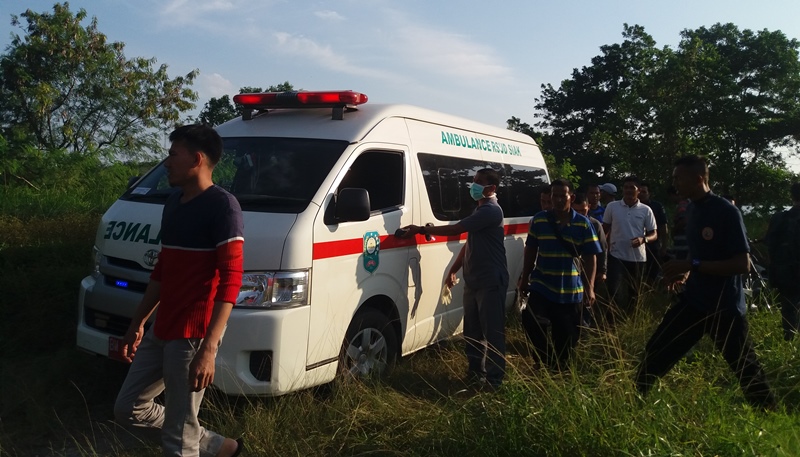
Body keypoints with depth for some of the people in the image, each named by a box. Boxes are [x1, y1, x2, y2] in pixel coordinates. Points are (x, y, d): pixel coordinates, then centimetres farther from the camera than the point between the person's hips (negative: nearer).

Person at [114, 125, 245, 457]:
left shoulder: (221, 205, -15)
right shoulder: (173, 203, 13)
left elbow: (231, 279, -21)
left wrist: (209, 349, -26)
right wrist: (137, 323, 22)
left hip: (192, 336, -10)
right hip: (160, 332, 10)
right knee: (128, 407, 20)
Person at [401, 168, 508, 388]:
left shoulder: (491, 211, -16)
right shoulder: (480, 210, 18)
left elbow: (455, 229, -21)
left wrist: (421, 229, -15)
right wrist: (453, 271, 19)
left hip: (491, 282, -10)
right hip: (472, 281, 10)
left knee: (492, 332, -1)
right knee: (472, 331, 15)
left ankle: (494, 378, 8)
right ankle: (475, 372, 26)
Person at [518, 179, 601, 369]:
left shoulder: (583, 223, -2)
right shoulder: (539, 220, -1)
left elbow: (590, 258, 0)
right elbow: (530, 251, 7)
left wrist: (589, 288, -5)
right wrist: (524, 278, 8)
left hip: (572, 291, 0)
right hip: (542, 286, 0)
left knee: (566, 336, 8)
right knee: (531, 320, -21)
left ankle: (559, 368, 31)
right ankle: (548, 360, 0)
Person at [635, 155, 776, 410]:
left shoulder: (726, 212, -17)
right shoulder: (692, 210, 7)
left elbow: (742, 263, -20)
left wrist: (692, 265, -24)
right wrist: (685, 272, 3)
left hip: (724, 308, -7)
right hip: (693, 302, 7)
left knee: (747, 370, 8)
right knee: (655, 354, 5)